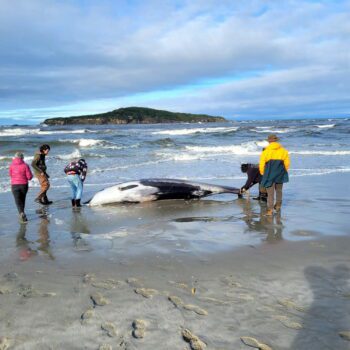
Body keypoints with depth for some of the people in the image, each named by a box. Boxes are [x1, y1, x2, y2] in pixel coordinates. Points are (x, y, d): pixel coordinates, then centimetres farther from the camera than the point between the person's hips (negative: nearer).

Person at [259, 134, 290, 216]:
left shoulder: (265, 152, -9)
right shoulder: (283, 151, 0)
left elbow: (261, 164, -7)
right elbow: (287, 163, 5)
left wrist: (263, 174, 8)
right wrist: (284, 172, 19)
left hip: (269, 175, -3)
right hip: (280, 175, 3)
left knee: (270, 193, 1)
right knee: (279, 190, 21)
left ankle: (270, 210, -5)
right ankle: (278, 206, 34)